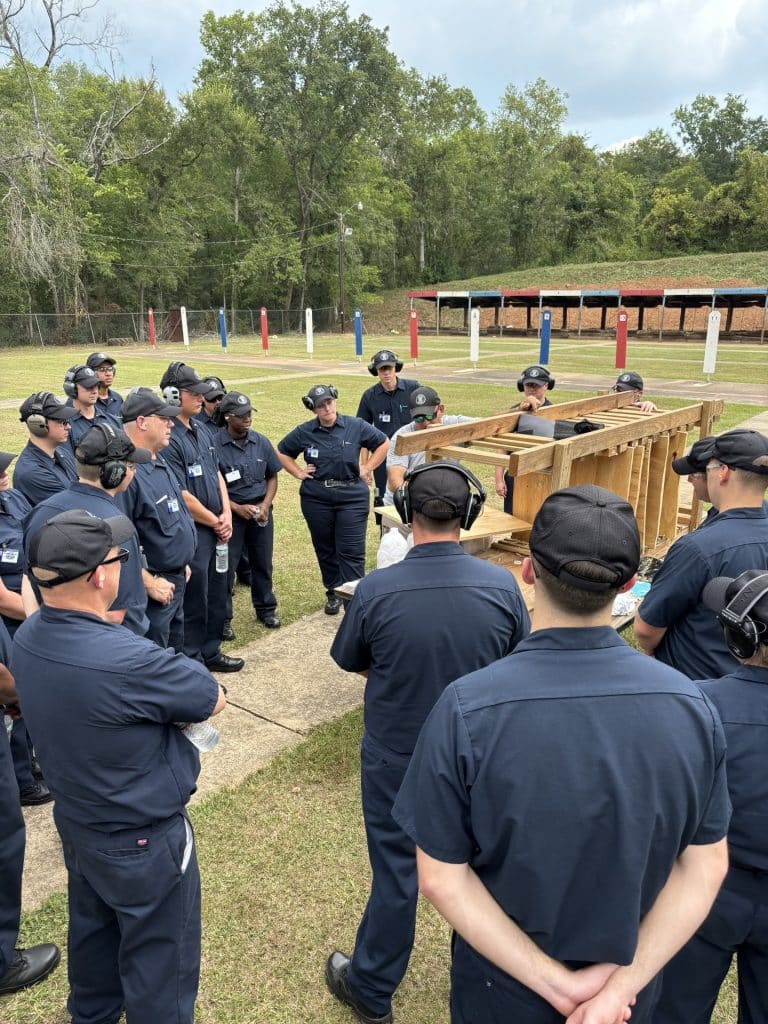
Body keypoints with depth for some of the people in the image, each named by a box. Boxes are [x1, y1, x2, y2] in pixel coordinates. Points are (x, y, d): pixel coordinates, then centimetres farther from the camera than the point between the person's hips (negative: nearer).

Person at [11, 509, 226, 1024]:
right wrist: (176, 668, -3)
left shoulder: (28, 637, -11)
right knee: (159, 960, 16)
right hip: (142, 837, -8)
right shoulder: (126, 659, -37)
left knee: (93, 930, 31)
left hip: (76, 821, 8)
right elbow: (213, 699, -20)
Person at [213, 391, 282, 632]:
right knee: (225, 566, 2)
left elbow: (272, 476, 10)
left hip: (261, 510, 4)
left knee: (263, 563, 15)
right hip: (230, 512, -4)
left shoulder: (260, 442, 1)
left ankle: (265, 609, 32)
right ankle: (222, 618, 16)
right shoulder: (214, 445, -13)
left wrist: (265, 504, -5)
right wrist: (238, 508, -15)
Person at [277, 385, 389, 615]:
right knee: (325, 549, 12)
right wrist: (298, 473, 5)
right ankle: (333, 594, 28)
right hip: (316, 498, 2)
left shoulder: (356, 426, -3)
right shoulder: (304, 432, 1)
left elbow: (384, 443, 9)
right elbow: (282, 452, 16)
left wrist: (366, 468, 2)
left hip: (352, 496, -2)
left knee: (351, 551, -6)